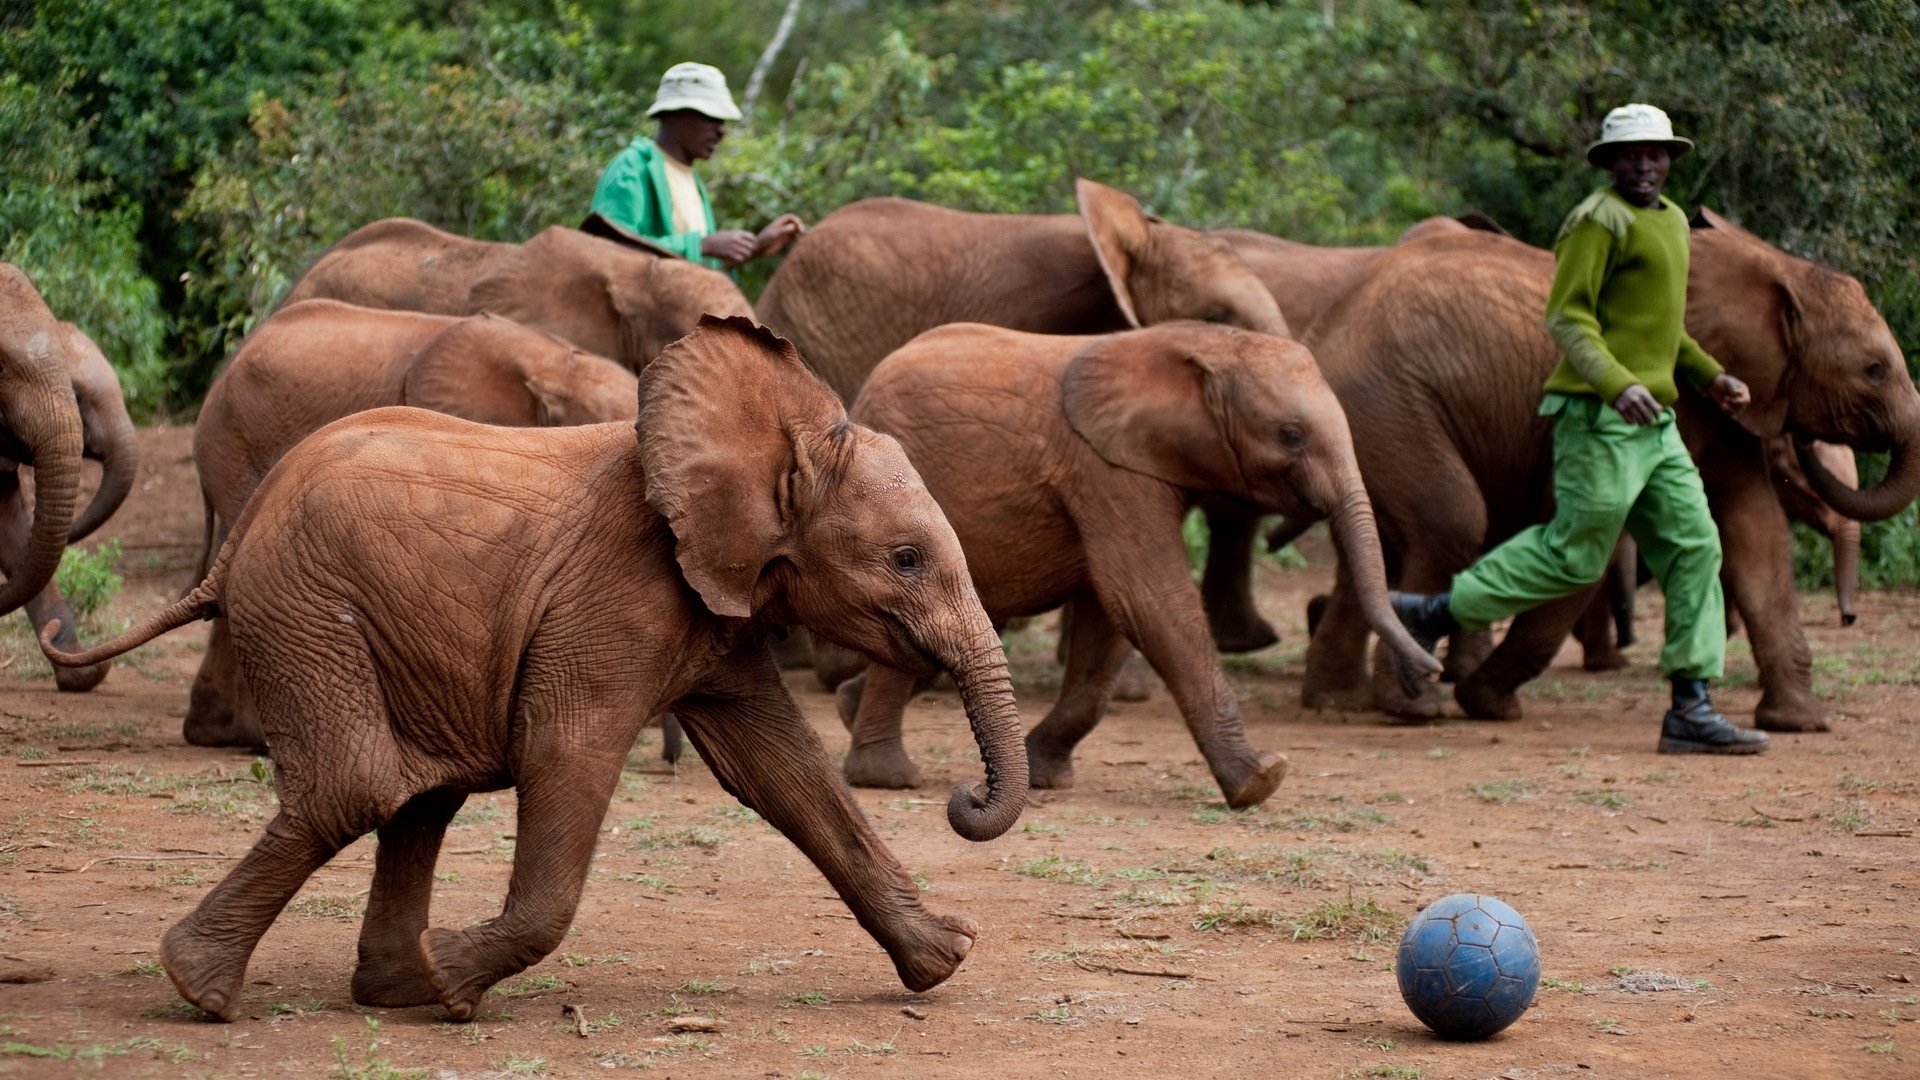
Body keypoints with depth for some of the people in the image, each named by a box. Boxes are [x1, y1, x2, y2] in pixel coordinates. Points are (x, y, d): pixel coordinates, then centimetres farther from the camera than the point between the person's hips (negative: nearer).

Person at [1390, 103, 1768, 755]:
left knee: (1693, 547, 1)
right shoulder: (1599, 220, -10)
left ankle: (1691, 709, 0)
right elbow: (1568, 316, -18)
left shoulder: (1671, 221, 20)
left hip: (1652, 421, 9)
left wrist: (1709, 376, 22)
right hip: (1600, 416, -9)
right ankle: (1432, 614, 8)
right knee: (1574, 554, -5)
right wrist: (1617, 383, -31)